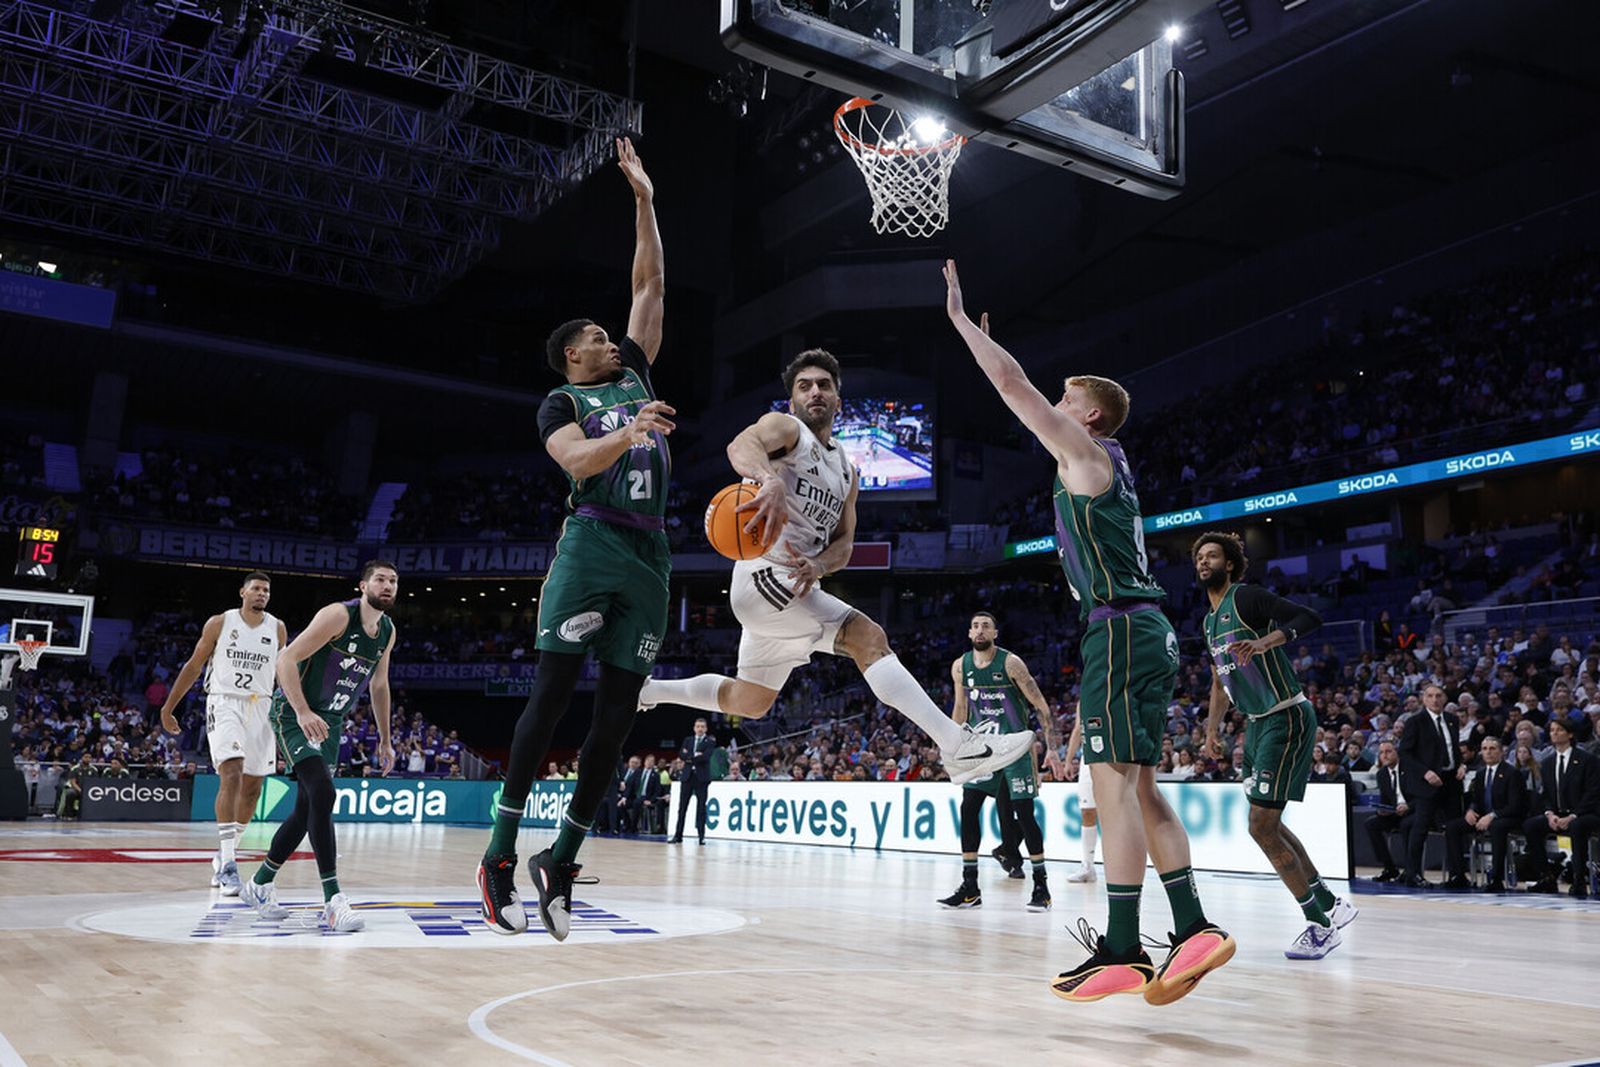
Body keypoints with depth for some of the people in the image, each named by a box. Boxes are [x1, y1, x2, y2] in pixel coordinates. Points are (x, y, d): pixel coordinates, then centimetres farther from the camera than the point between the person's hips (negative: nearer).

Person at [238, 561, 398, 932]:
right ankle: (333, 899, -23)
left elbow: (379, 685, 18)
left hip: (330, 723, 8)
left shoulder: (388, 631, 5)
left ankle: (260, 885, 30)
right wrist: (303, 712, -30)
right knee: (322, 794, -23)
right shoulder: (339, 615, -18)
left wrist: (385, 740, 18)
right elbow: (287, 659, -20)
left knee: (307, 809, 11)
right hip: (294, 714, -8)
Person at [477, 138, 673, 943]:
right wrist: (628, 433, -30)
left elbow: (649, 284, 25)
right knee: (551, 695, -11)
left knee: (616, 713, 0)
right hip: (593, 545, -5)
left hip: (650, 557, 5)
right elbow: (578, 462, -13)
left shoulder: (635, 373, 24)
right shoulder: (562, 402, 8)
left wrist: (645, 202, 23)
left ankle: (560, 862, 6)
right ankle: (500, 853, -6)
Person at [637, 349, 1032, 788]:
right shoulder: (784, 426, -3)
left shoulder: (846, 471, 18)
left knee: (748, 703, 19)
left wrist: (819, 565, -13)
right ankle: (959, 746, -26)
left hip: (798, 584, 9)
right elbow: (741, 445, -28)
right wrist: (771, 480, -51)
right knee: (868, 636, -21)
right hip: (764, 576, -9)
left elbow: (844, 542, 12)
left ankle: (648, 690, 38)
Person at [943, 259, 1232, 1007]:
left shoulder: (1085, 452, -3)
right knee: (1138, 786, 10)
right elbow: (1023, 397, 35)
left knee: (1114, 781, -11)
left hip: (1121, 628, -10)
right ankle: (1194, 930, 9)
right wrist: (983, 338, 40)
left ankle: (1122, 952, -10)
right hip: (1145, 631, 10)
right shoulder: (1101, 462, 22)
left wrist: (960, 317, 4)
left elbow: (1016, 389, -6)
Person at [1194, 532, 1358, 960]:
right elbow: (1221, 680, 27)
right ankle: (1330, 904, 26)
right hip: (1258, 724, 9)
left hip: (1287, 719, -9)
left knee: (1262, 826, -10)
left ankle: (1320, 924, 2)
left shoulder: (1247, 596, -10)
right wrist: (1212, 728, 23)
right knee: (1268, 825, 13)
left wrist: (1263, 642, -34)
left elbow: (1309, 618, -22)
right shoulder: (1210, 620, 16)